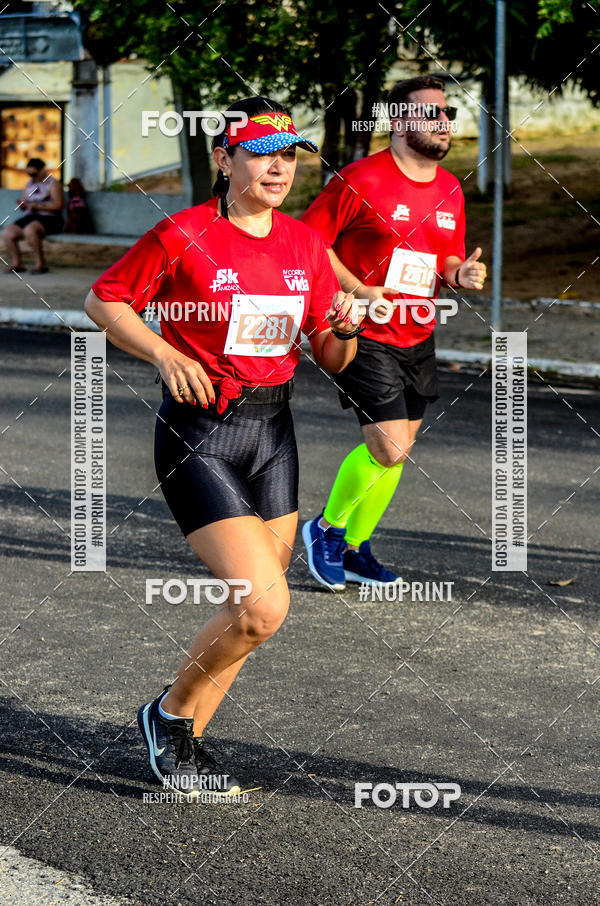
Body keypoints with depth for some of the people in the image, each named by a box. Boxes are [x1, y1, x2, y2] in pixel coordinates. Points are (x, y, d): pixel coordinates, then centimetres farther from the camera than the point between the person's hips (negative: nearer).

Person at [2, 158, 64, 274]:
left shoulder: (52, 184, -2)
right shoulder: (30, 183, 19)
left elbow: (58, 205, -13)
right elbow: (24, 205, 22)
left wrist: (38, 206, -19)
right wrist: (22, 203, -3)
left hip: (49, 219, -7)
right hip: (30, 217, 7)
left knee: (29, 230, -38)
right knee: (7, 233, -16)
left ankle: (40, 264, -29)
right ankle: (16, 263, -4)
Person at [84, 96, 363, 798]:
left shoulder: (304, 245, 7)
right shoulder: (183, 236, -10)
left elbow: (331, 359, 12)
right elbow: (103, 301, -1)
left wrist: (344, 329, -11)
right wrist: (164, 353, -15)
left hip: (273, 434, 6)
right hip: (198, 435, -6)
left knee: (254, 609, 7)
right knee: (263, 607, -16)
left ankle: (186, 744, 26)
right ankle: (170, 714, 8)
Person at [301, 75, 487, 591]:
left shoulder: (450, 190, 8)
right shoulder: (361, 181, -13)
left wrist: (461, 275, -5)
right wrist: (358, 291, -18)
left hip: (418, 341, 7)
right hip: (364, 336, -7)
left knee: (397, 451, 10)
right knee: (389, 448, -14)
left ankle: (355, 549, 27)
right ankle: (327, 529, 10)